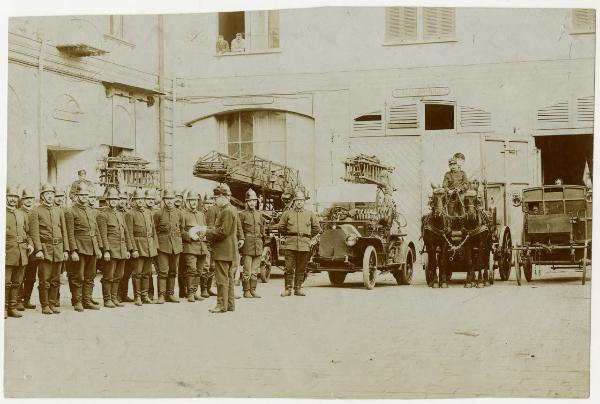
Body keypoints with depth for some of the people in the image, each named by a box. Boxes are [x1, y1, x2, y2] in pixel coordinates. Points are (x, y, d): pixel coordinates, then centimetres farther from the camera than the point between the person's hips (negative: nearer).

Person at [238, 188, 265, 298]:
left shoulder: (259, 215, 15)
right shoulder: (242, 214, -1)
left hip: (258, 247, 5)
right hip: (247, 246, -5)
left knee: (255, 271, 8)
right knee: (247, 271, -5)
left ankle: (253, 290, 14)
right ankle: (246, 291, 0)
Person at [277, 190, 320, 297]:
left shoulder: (310, 214, 12)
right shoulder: (287, 213, 8)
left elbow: (317, 228, 18)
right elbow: (280, 227, 14)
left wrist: (308, 236, 13)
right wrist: (288, 235, 11)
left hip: (304, 246, 1)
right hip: (290, 245, -1)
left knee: (301, 269, 4)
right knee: (289, 268, -4)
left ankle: (298, 288, 11)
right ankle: (288, 289, 1)